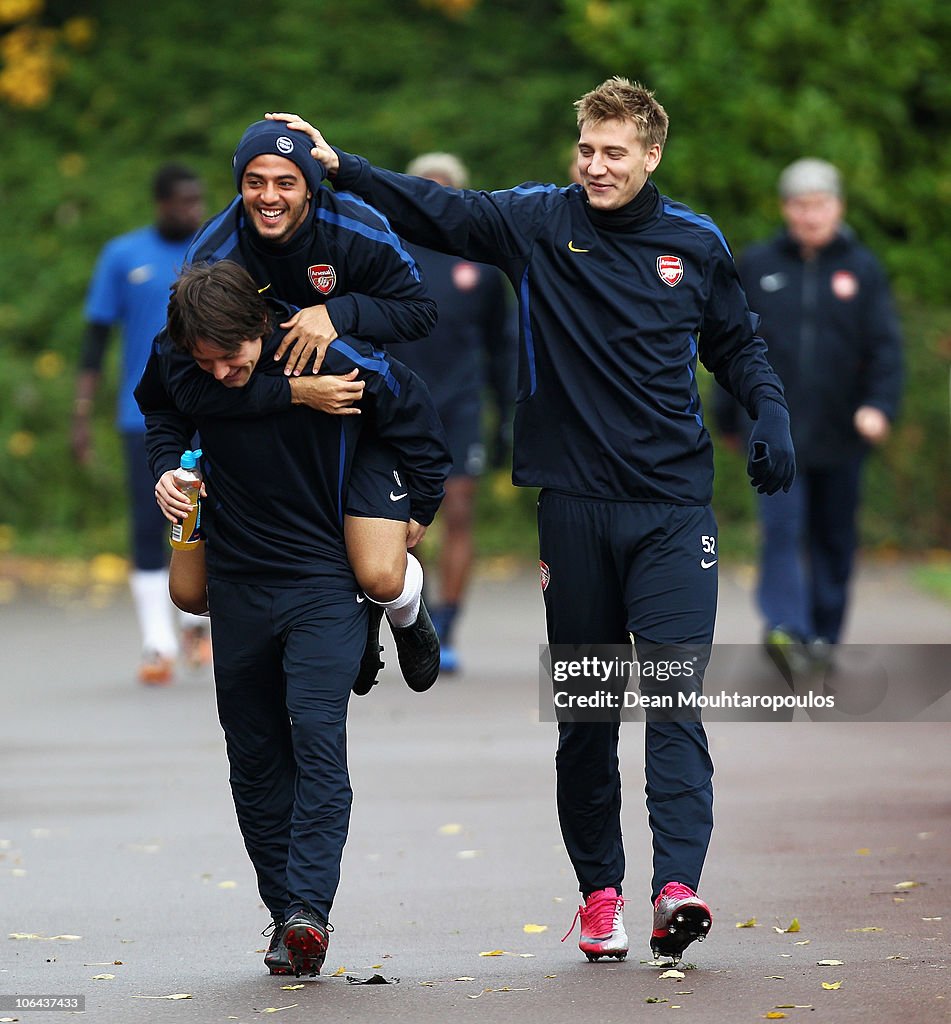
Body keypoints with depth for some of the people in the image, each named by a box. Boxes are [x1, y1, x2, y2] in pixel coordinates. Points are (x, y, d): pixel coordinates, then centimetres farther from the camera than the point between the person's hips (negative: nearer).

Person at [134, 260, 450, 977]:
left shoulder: (334, 360, -20)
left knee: (317, 737, -17)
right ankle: (285, 911, 14)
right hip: (236, 586, 4)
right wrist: (169, 465, 0)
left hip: (325, 580, -4)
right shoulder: (175, 361, -9)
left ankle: (309, 908, -23)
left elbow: (418, 426, -4)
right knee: (254, 755, 7)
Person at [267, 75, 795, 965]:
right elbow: (434, 213, -5)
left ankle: (676, 888, -19)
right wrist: (340, 168, -17)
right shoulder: (540, 223, 2)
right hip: (574, 504, 0)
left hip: (672, 506, 0)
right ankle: (598, 890, 13)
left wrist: (769, 411, 2)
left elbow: (735, 346, 19)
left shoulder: (695, 244, 7)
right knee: (584, 708, 5)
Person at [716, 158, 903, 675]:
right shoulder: (756, 265, 6)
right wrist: (729, 415, 13)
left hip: (840, 432, 1)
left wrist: (880, 404, -16)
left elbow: (885, 346, -1)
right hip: (776, 428, -1)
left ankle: (825, 631, 20)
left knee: (834, 536, 9)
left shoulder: (862, 269, 4)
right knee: (783, 527, -14)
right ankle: (785, 627, -23)